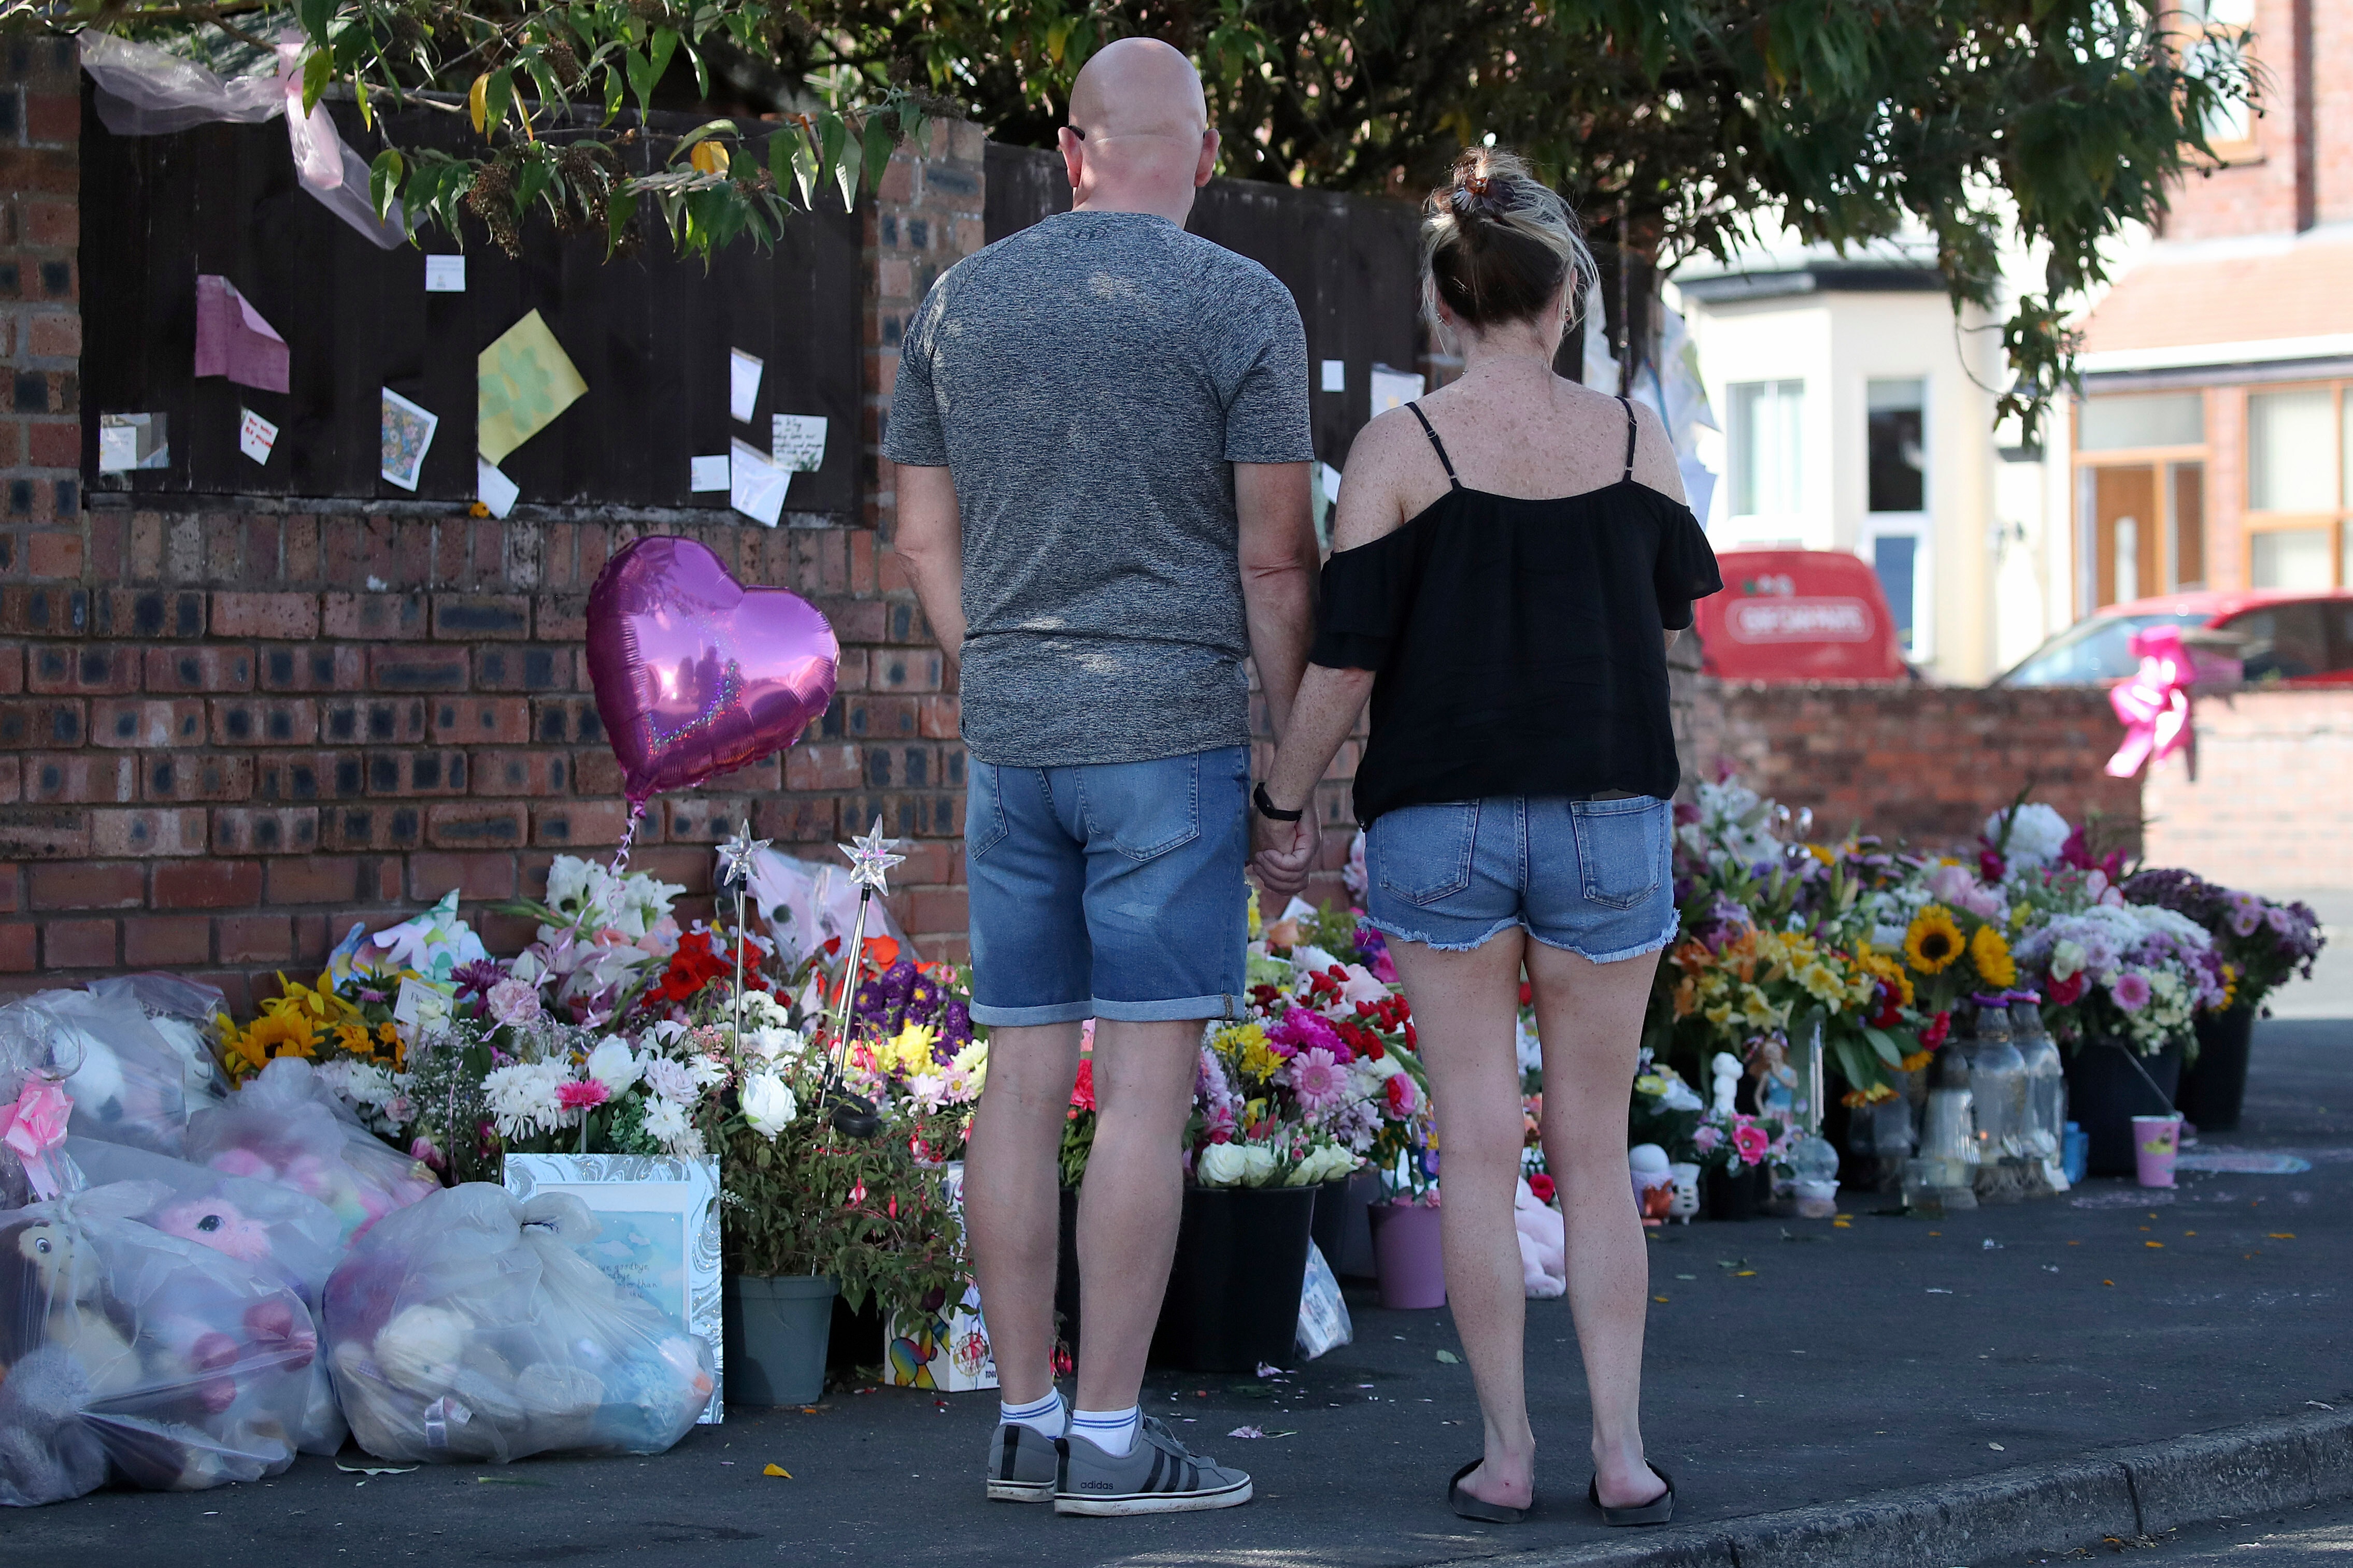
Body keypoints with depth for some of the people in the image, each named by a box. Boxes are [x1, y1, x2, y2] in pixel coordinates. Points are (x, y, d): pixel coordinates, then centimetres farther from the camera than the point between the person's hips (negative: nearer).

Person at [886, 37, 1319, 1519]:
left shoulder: (959, 302, 8)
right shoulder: (1240, 305, -7)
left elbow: (927, 535, 11)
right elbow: (1278, 556, -8)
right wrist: (1297, 755, 1)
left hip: (1012, 736, 5)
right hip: (1174, 731, -5)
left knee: (1025, 1076, 7)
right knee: (1151, 1081, -3)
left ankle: (1027, 1423, 9)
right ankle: (1109, 1436, -4)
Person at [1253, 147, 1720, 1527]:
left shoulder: (1402, 447, -6)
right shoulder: (1633, 436, 0)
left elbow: (1346, 658, -7)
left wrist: (1287, 814, 4)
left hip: (1442, 826, -1)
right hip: (1609, 824, 2)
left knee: (1480, 1146, 5)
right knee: (1596, 1149, 9)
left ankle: (1507, 1453, 6)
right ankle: (1623, 1452, 5)